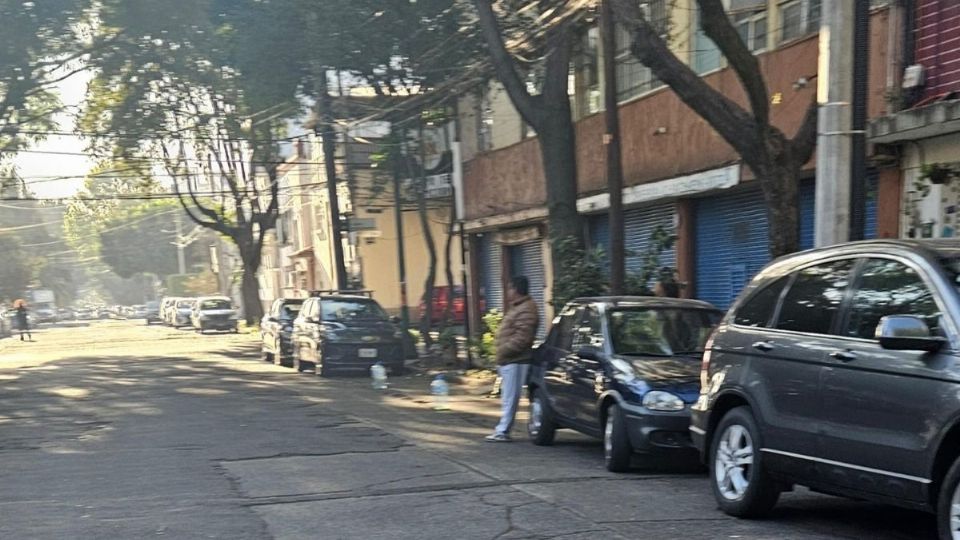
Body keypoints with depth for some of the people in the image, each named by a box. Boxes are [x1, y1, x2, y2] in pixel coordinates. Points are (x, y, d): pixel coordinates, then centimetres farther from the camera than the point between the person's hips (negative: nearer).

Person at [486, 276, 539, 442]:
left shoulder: (526, 310, -16)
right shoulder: (517, 307, 19)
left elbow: (522, 338, -24)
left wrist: (503, 350, -18)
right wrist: (502, 353, 15)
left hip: (515, 361, -11)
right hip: (509, 360, 11)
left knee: (510, 398, -7)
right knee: (507, 397, 13)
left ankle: (503, 431, -5)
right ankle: (502, 429, 17)